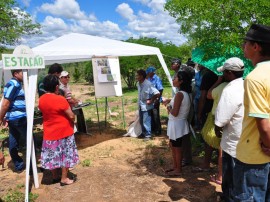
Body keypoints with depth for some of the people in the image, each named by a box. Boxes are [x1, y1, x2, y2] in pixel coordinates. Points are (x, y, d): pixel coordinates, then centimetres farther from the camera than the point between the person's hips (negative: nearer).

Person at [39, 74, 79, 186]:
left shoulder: (41, 100, -2)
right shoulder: (60, 99, -21)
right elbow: (71, 116, -16)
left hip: (49, 133, 6)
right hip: (64, 132, -6)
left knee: (52, 155, 17)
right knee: (66, 155, 9)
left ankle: (55, 177, 32)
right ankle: (64, 179, 18)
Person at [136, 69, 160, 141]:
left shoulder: (148, 84, -23)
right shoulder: (139, 84, 1)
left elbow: (157, 93, -26)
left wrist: (151, 101, -18)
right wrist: (139, 102, 14)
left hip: (146, 106, -8)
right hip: (140, 105, 8)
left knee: (146, 121, -1)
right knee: (141, 121, 17)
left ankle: (148, 135, 13)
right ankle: (144, 133, 32)